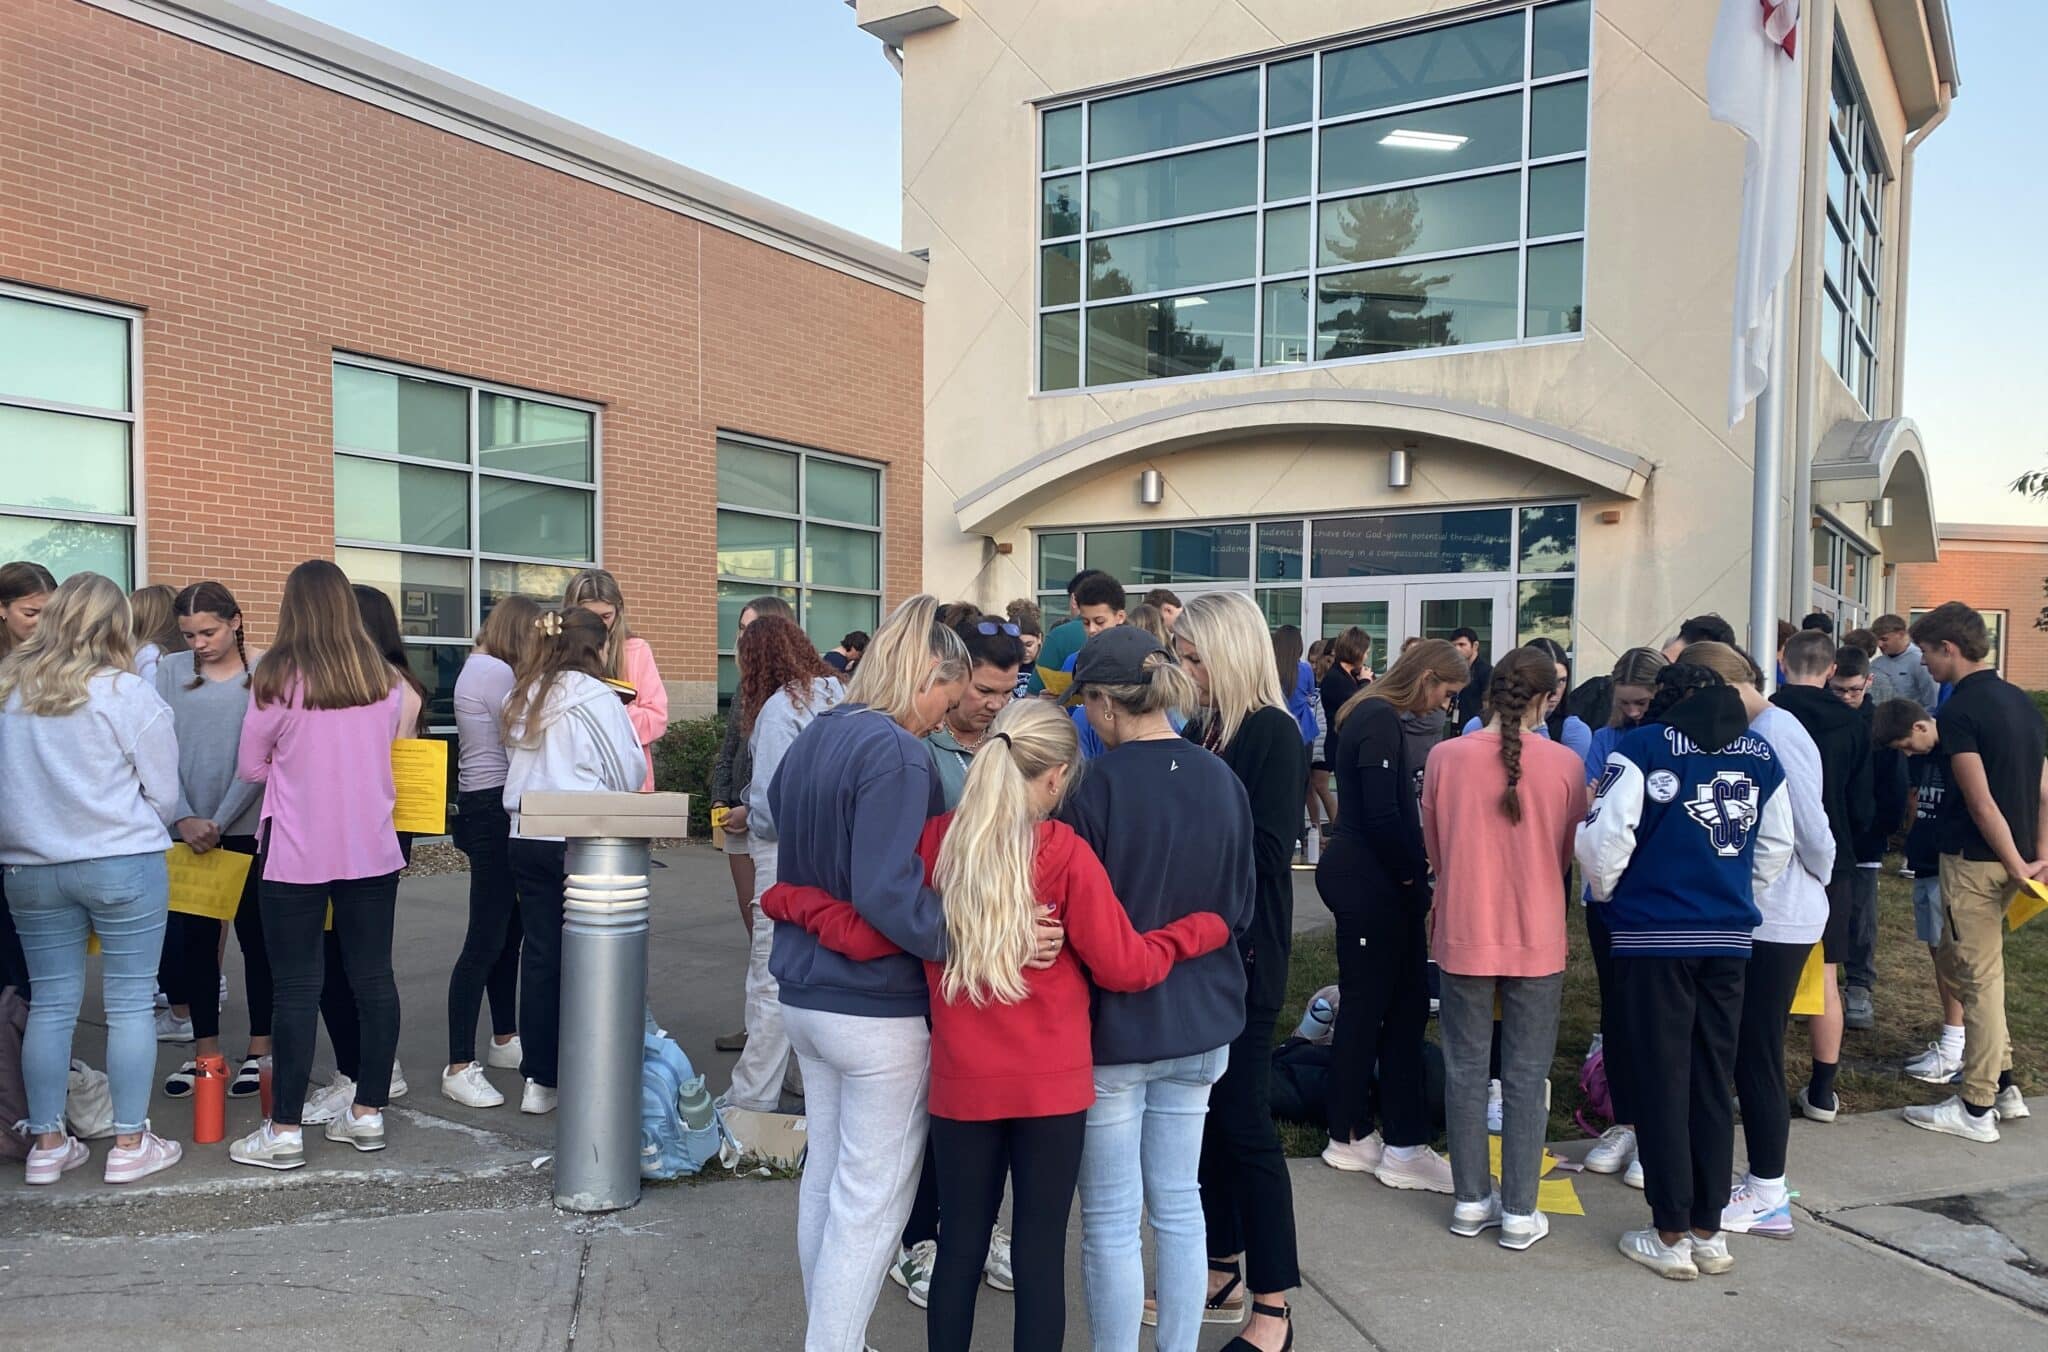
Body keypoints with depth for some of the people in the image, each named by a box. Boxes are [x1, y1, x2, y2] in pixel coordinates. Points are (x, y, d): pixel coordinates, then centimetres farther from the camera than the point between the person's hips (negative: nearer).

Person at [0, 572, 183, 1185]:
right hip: (122, 865, -4)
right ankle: (129, 1144, 9)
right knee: (130, 1003, 4)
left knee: (51, 1003, 12)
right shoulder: (128, 694, -10)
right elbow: (164, 795, -4)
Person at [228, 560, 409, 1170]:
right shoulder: (386, 680, 1)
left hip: (297, 855, -3)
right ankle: (368, 1112, 18)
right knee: (373, 977, 10)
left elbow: (250, 766, 1)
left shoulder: (277, 678, -9)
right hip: (372, 849, 4)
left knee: (296, 987, 3)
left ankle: (285, 1129, 9)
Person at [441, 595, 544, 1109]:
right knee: (485, 940, -8)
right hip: (495, 811, -11)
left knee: (508, 931, 19)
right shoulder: (496, 672, -15)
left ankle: (504, 1040, 32)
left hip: (487, 809, 11)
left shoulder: (479, 667, 18)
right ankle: (459, 1067, -3)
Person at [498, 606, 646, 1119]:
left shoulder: (521, 697, 9)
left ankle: (538, 1080, 15)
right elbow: (628, 774, -6)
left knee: (539, 954, 9)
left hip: (527, 840, 6)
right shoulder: (596, 698, -10)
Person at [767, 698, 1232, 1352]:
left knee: (962, 1243, 15)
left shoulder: (934, 840, -5)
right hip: (1053, 1083, -2)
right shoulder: (1065, 851, -13)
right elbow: (1122, 967, -10)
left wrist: (796, 900, 11)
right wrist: (1202, 929, 5)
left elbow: (867, 938, -5)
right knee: (1041, 1248, 9)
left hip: (961, 1083, 3)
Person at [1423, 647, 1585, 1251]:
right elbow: (1568, 855, 5)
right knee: (1527, 1075, 9)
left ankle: (1472, 1201, 22)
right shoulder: (1565, 764, -10)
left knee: (1466, 1067, 13)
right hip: (1537, 939, 0)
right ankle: (1519, 1213, 16)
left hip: (1463, 934, 1)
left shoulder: (1445, 757, -10)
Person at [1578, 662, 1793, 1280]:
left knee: (1662, 1082, 3)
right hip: (1728, 939, 5)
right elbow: (1777, 845, 14)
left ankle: (1671, 1237, 11)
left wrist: (1608, 893, 4)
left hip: (1654, 935, -4)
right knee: (1713, 1082, 12)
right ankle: (1709, 1232, 20)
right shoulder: (1759, 753, 9)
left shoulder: (1643, 747, -7)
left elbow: (1602, 838, -13)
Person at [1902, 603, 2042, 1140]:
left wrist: (2016, 866, -11)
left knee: (1978, 979, 0)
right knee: (1958, 961, 19)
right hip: (2013, 857, 9)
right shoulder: (2022, 702, 10)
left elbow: (1980, 801, -19)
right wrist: (2038, 856, 13)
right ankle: (2004, 1087, 24)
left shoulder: (1959, 710, -16)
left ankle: (1977, 1108, 10)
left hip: (1975, 859, -8)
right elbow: (2041, 788, 12)